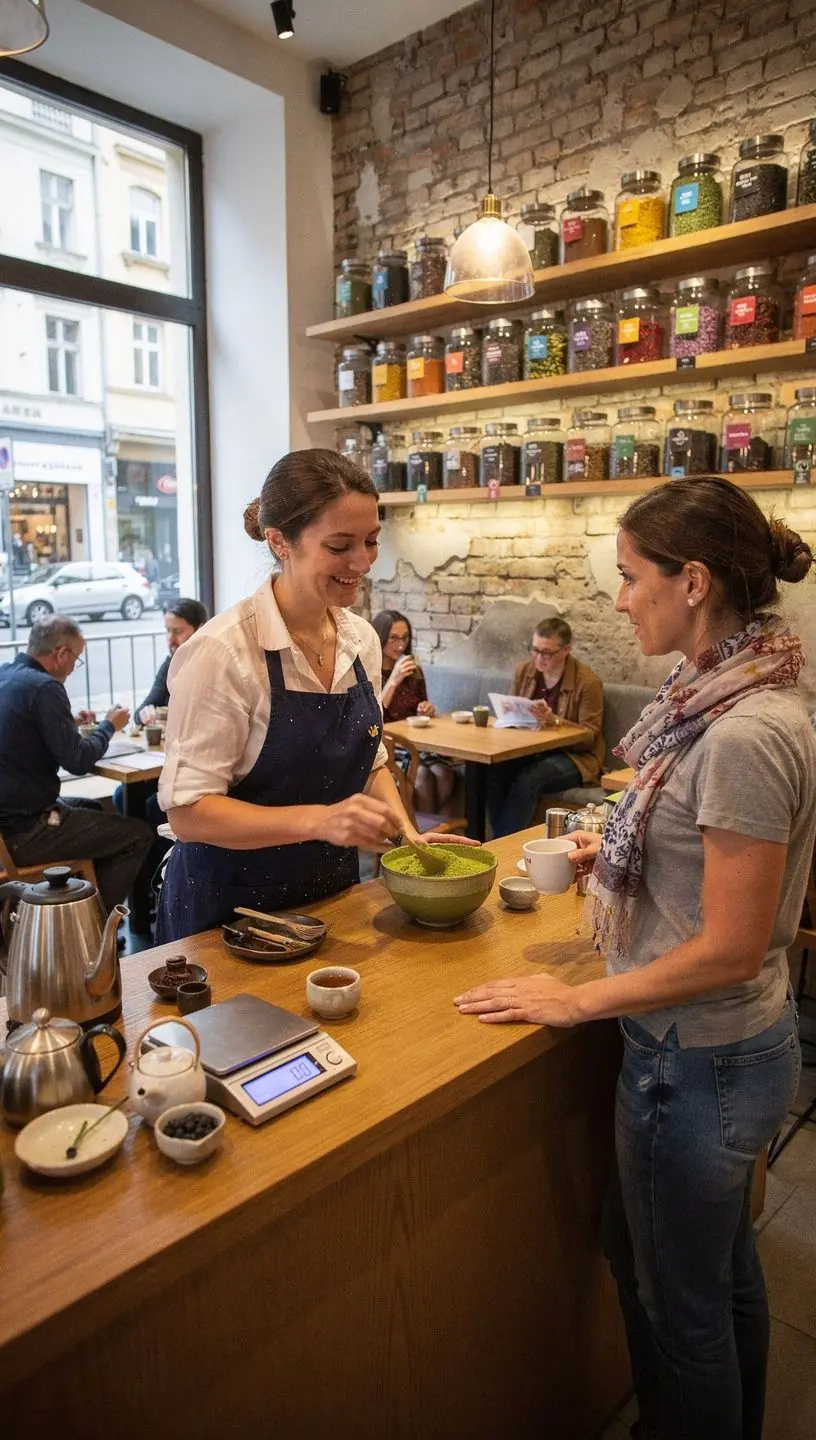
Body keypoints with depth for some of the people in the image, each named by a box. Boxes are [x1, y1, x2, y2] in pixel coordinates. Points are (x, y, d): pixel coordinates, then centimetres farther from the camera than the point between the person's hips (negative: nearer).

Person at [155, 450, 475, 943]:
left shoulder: (363, 639, -2)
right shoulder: (222, 652, -23)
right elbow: (188, 810, -22)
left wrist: (406, 832, -6)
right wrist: (318, 820, -34)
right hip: (229, 909, -5)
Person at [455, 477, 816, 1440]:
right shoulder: (720, 696, 0)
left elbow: (731, 947, -25)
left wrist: (577, 1000, -16)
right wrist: (615, 854, 3)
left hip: (700, 1060, -9)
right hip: (730, 1041, 9)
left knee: (683, 1300, 17)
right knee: (722, 1270, 30)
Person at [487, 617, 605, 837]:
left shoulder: (588, 682, -12)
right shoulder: (524, 671, 5)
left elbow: (589, 736, -13)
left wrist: (554, 720, -28)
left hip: (573, 755, -5)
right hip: (529, 747, 5)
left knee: (528, 780, -34)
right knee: (493, 771, -27)